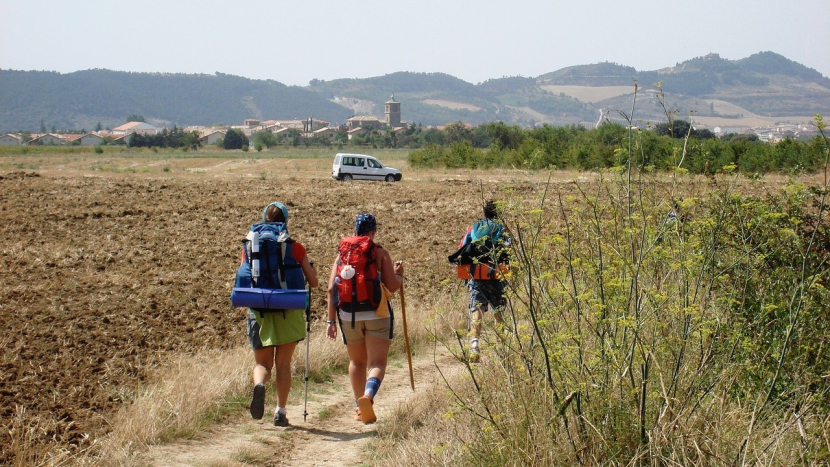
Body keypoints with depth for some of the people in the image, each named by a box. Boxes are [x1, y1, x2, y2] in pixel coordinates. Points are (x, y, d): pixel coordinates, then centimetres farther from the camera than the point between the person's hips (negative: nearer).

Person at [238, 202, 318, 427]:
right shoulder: (295, 248, -3)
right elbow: (313, 282, 1)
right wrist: (309, 269, 22)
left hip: (259, 310, 1)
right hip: (288, 313, -1)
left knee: (262, 363, 10)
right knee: (283, 363, 11)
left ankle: (259, 385, -23)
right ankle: (280, 411, 7)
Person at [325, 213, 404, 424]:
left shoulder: (342, 254, 6)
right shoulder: (380, 254, -3)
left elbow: (331, 289, 1)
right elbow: (392, 287, -7)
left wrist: (331, 320, 5)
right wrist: (399, 274, 14)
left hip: (348, 315, 3)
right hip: (376, 315, -3)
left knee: (357, 362, 20)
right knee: (377, 363, -4)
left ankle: (359, 408, 25)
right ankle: (368, 396, -32)